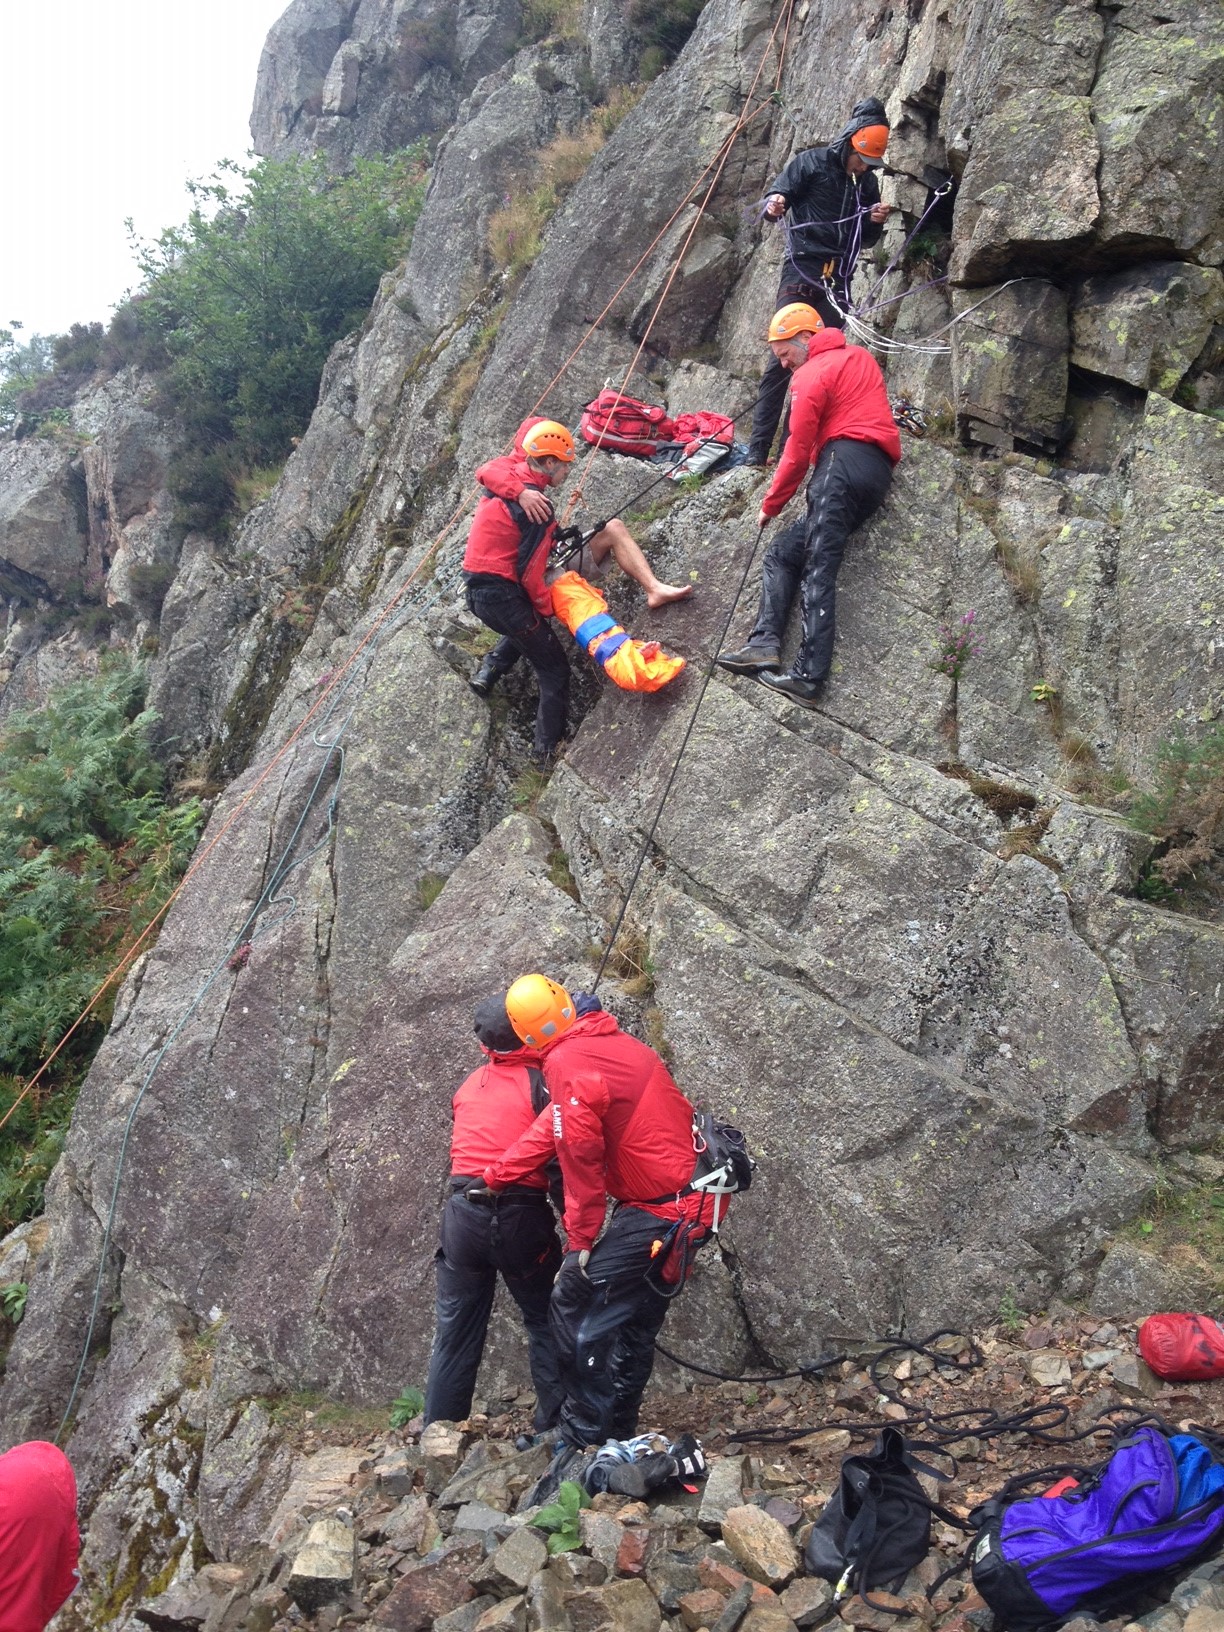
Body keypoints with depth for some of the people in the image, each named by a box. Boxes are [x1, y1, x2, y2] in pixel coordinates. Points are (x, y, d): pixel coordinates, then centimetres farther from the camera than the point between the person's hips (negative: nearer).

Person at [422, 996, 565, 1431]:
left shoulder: (468, 1084, 9)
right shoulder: (540, 1082, -6)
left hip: (463, 1212, 4)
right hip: (520, 1216, -4)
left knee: (455, 1331, 13)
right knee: (545, 1324, 11)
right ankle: (557, 1427, 12)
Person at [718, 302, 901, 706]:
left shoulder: (810, 375, 2)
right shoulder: (860, 356, 28)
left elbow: (797, 453, 0)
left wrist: (770, 505, 12)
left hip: (844, 463, -9)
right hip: (879, 477, 9)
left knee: (818, 570, -19)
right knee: (782, 554, 8)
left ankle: (809, 676, -32)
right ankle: (763, 643, -11)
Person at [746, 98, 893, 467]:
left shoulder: (867, 182, 16)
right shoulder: (811, 162, 1)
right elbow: (777, 196, -3)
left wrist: (875, 223, 1)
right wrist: (773, 205, -26)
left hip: (837, 281, 6)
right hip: (801, 271, -6)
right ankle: (757, 450, -15)